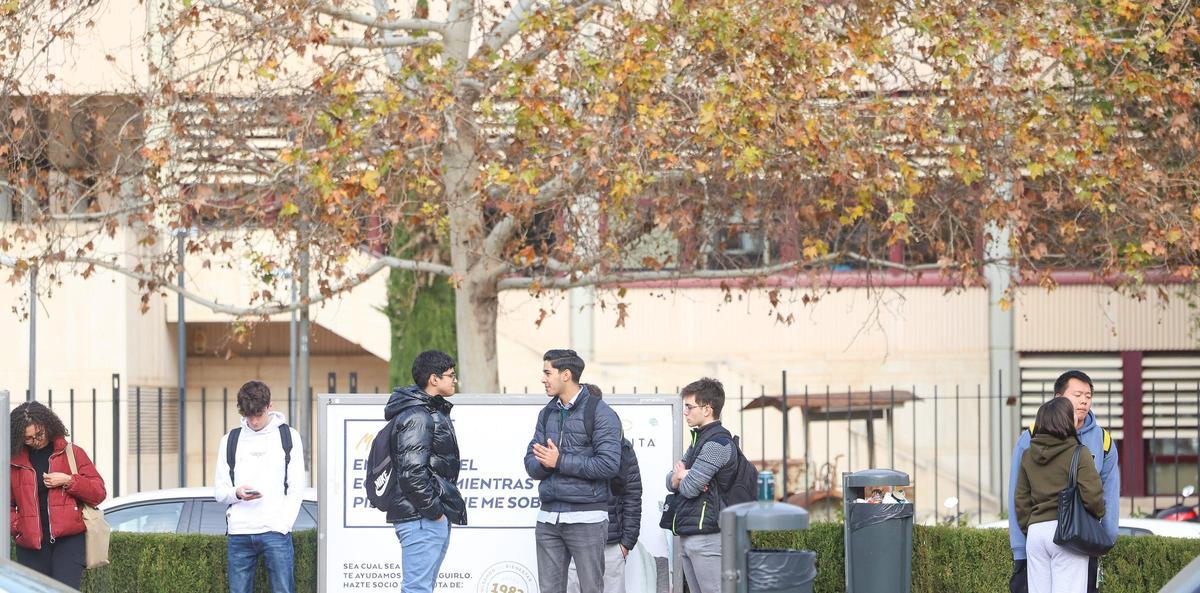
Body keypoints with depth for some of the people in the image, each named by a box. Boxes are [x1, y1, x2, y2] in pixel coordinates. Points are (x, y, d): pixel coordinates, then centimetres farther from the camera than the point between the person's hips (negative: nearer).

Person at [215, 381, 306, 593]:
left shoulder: (288, 437, 8)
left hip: (275, 531, -2)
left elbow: (296, 490, 4)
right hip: (239, 534, 2)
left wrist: (281, 526, -7)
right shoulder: (230, 441, 14)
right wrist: (237, 493, -10)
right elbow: (219, 491, 13)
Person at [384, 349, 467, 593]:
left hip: (435, 519, 11)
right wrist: (433, 511, -17)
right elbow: (412, 472, -22)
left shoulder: (434, 412, 20)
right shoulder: (416, 417, -14)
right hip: (422, 519, -11)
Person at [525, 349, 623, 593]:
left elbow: (609, 464, -16)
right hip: (548, 517, 6)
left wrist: (559, 462, -15)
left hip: (586, 517, -6)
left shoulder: (599, 413, -6)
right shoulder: (547, 414, 15)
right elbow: (531, 464, 11)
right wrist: (543, 462, -14)